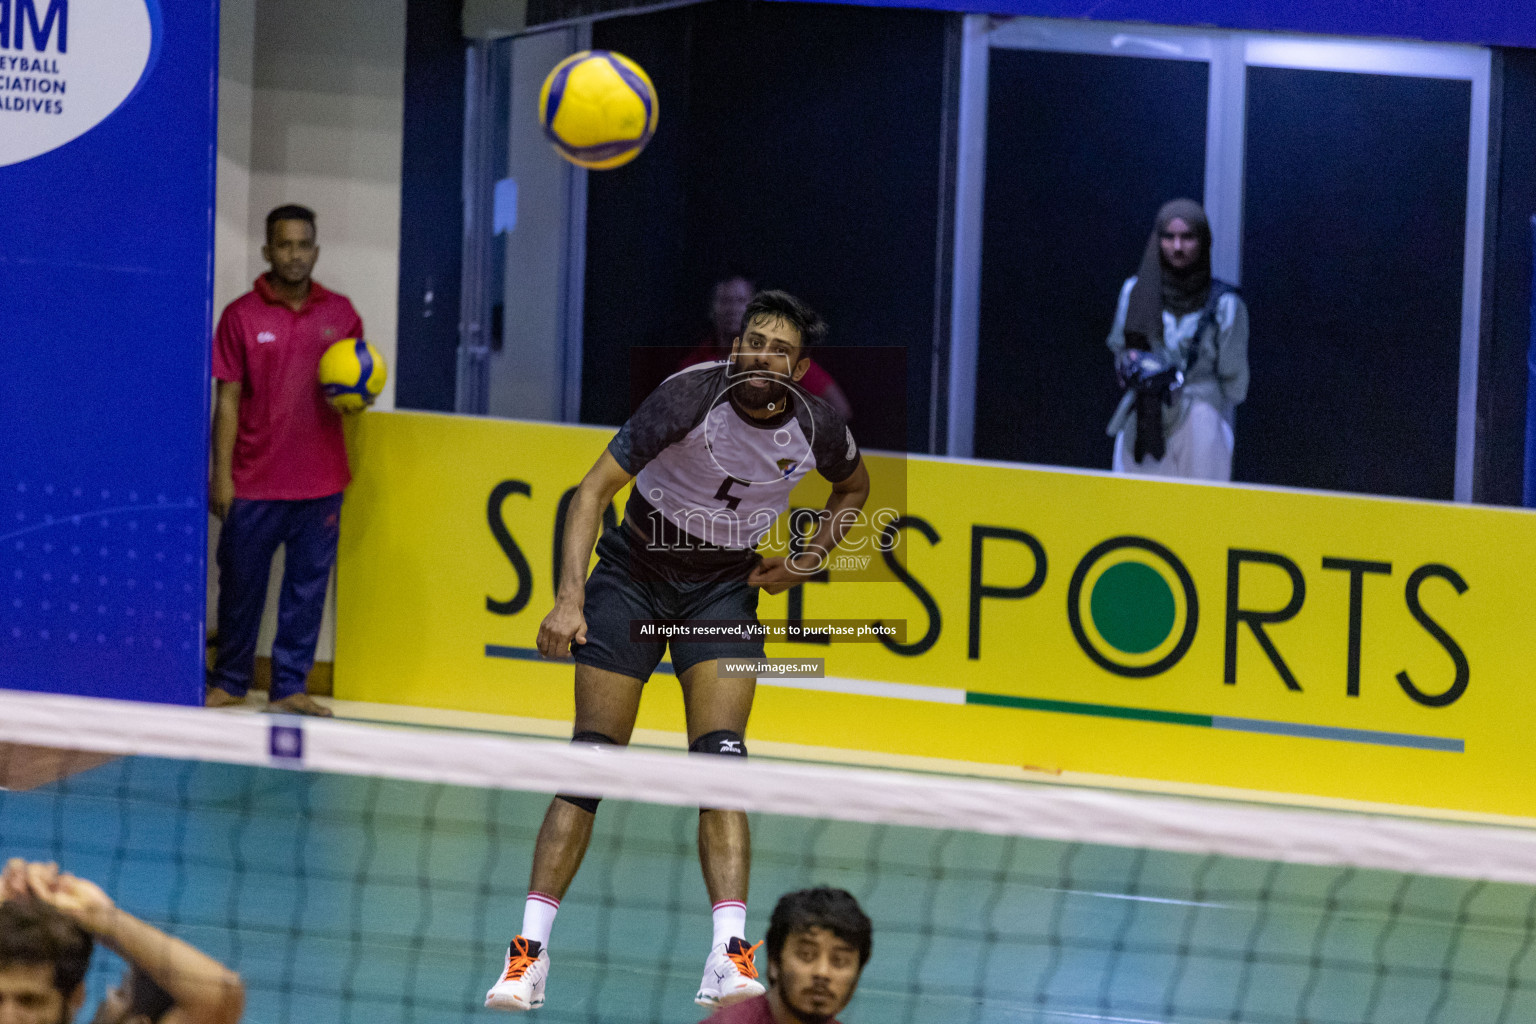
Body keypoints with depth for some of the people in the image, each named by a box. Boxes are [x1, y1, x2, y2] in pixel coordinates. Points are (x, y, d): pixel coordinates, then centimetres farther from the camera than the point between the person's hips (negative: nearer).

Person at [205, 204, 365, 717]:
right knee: (241, 584, 5)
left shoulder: (340, 314, 6)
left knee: (307, 588, 4)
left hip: (321, 481, 2)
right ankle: (230, 681, 19)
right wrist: (221, 475, -6)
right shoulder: (241, 316, -1)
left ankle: (290, 688, 11)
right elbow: (228, 400, -1)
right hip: (255, 480, -2)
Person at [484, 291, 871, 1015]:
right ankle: (530, 948, 1)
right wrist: (570, 598, -34)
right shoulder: (689, 396, -24)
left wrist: (809, 559, -3)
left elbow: (854, 487, 13)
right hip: (633, 575, -2)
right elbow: (595, 489, -24)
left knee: (722, 763, -16)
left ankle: (729, 957, -20)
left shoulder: (818, 429, -13)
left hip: (724, 589, 2)